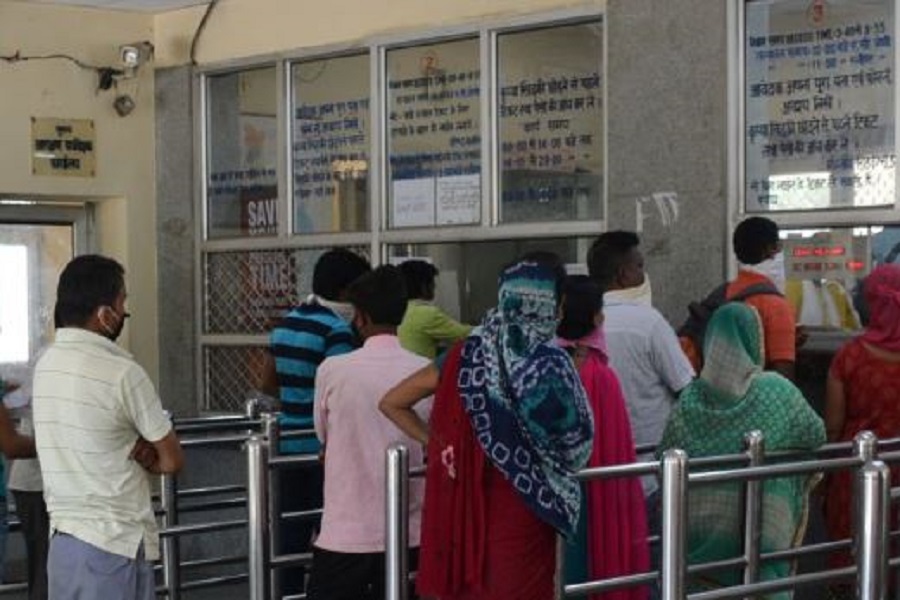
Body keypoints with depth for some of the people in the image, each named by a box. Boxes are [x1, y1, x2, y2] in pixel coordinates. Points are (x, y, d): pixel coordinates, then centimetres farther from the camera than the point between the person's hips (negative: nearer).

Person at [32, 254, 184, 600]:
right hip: (113, 544, -8)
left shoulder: (45, 365, 7)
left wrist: (131, 452, -2)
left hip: (62, 537, 8)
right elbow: (172, 461, -8)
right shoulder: (122, 373, -16)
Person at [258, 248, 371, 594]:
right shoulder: (337, 329, -14)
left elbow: (267, 384, 19)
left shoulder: (286, 323, 11)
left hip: (289, 444, 7)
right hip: (323, 447, -7)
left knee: (292, 533, 10)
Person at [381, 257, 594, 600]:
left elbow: (391, 403, 6)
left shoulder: (466, 355, 1)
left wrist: (437, 442, 11)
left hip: (463, 505, 4)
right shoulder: (550, 365, -11)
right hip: (522, 511, -4)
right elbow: (576, 444, -2)